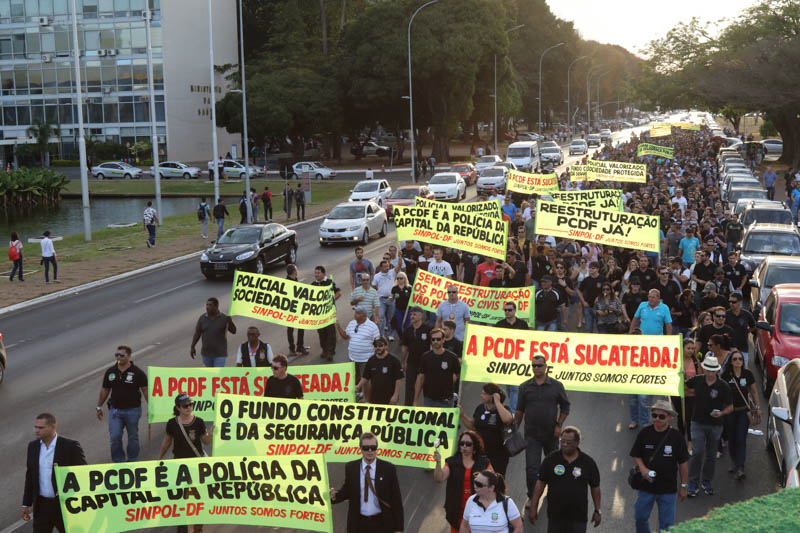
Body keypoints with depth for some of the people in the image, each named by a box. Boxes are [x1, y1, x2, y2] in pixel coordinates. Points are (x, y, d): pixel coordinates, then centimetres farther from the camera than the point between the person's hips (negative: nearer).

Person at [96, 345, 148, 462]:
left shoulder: (137, 372, -9)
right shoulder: (110, 372, 1)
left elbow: (145, 390, -6)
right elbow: (105, 390, 11)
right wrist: (99, 407, 15)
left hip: (132, 410, -2)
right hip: (115, 410, 2)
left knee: (133, 437, 10)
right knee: (115, 437, -3)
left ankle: (132, 461, 25)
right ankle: (118, 461, 12)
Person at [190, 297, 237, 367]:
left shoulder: (224, 318, -10)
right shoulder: (202, 318, -4)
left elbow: (234, 331, -15)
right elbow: (197, 333, 0)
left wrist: (230, 321, -34)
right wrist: (192, 347, -7)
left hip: (220, 353, -3)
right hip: (206, 353, 4)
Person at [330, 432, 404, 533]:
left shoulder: (388, 468, -7)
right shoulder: (351, 467, -1)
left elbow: (396, 499, -4)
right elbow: (346, 491, 10)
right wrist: (335, 495, -14)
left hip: (381, 524, -2)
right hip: (358, 524, 2)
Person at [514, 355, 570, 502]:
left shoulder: (556, 385, -2)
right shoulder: (525, 387, 2)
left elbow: (565, 407, 4)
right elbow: (519, 410, 9)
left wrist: (558, 425, -4)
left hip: (550, 433, 0)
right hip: (531, 434, 0)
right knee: (532, 467, -7)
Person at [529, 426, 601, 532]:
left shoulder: (588, 462, -4)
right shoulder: (551, 460, -4)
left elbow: (595, 487, 6)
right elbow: (540, 483, 1)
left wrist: (597, 511, 8)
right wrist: (533, 507, 1)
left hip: (578, 516, -1)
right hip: (555, 514, 1)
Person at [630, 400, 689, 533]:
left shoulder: (676, 436, -8)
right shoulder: (644, 433, -4)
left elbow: (683, 463, -2)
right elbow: (636, 455, 5)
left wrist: (684, 486, 0)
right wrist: (642, 468, -15)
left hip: (668, 488, -2)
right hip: (645, 486, 2)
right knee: (640, 518, 12)